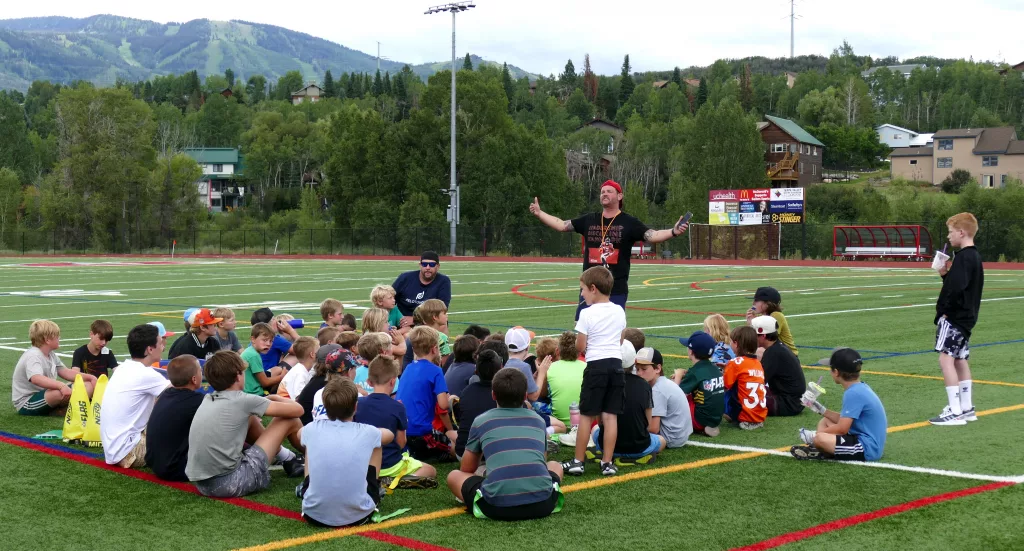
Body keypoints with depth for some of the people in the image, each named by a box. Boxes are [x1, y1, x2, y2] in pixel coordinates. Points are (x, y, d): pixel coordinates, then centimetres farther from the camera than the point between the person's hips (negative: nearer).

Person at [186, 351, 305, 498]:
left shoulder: (208, 400, 12)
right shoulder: (242, 401, -7)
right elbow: (297, 410, 2)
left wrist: (267, 400, 32)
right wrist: (276, 398, 22)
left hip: (201, 484, 7)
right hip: (230, 484, -7)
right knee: (289, 420, 6)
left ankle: (288, 459, 38)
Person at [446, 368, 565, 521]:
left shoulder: (480, 421, 17)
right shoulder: (538, 420, 22)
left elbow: (466, 470, 29)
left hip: (497, 506, -2)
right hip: (542, 503, 3)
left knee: (453, 476, 25)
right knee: (555, 466, 36)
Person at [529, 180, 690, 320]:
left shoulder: (629, 223, -2)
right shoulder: (589, 220, 9)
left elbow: (652, 235, -14)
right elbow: (562, 225, 13)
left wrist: (673, 232, -31)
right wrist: (539, 213, 7)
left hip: (616, 291, -3)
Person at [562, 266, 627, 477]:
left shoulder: (587, 314, -9)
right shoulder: (619, 311, 8)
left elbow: (580, 347, -6)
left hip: (596, 366, -5)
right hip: (616, 364, 5)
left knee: (586, 416, 3)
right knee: (610, 416, 5)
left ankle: (578, 462, 9)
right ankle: (608, 463, 5)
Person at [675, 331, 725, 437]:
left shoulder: (695, 372, -14)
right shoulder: (715, 369, 7)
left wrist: (678, 376, 5)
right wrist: (684, 375, 10)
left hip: (701, 420, -8)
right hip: (717, 419, 8)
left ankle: (699, 429, -6)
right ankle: (710, 427, 6)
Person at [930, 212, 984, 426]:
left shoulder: (963, 257, -17)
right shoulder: (974, 256, 14)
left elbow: (956, 288, -27)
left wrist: (944, 309, -16)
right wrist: (945, 274, 3)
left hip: (954, 317, -10)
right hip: (966, 317, 11)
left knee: (946, 359, -10)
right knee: (960, 360, 17)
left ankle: (955, 412, -12)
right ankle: (966, 408, 23)